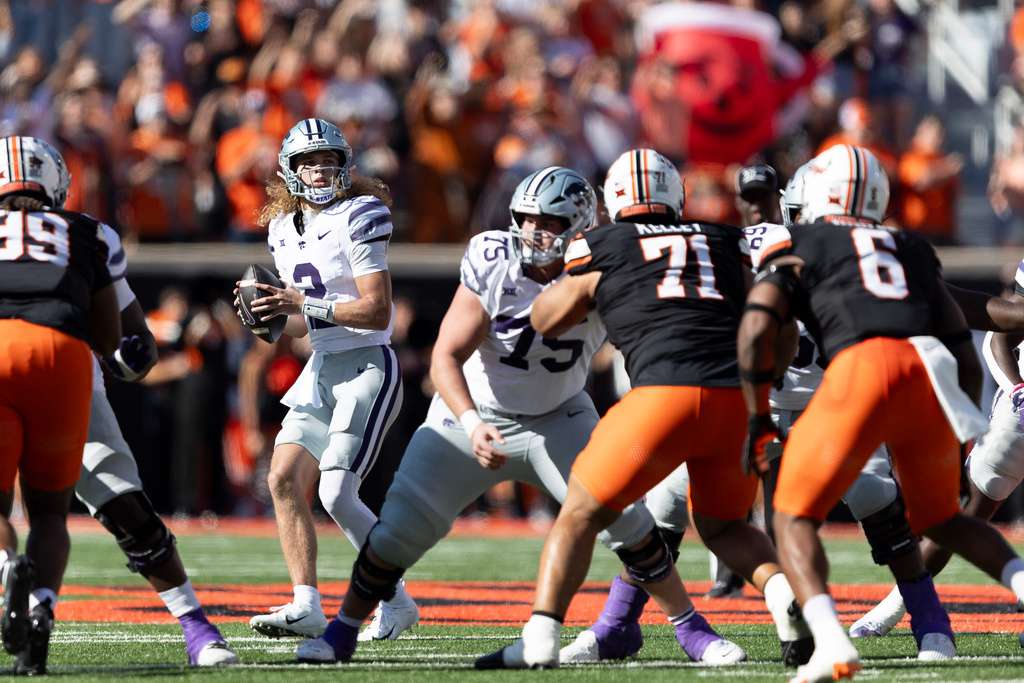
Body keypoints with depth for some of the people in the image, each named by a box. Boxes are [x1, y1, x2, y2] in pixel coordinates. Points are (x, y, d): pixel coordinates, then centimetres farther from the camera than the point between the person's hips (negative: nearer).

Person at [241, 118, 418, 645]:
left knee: (336, 494, -14)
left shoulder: (358, 218, -13)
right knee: (283, 480, -3)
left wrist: (304, 306, -23)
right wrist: (275, 318, -3)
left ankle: (396, 603, -1)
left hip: (367, 369, -8)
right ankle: (306, 607, -1)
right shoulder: (285, 230, 11)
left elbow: (377, 311, -18)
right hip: (321, 369, 8)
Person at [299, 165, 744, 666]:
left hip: (557, 418, 1)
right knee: (399, 529, -7)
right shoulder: (492, 264, -23)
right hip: (473, 414, -1)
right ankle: (342, 633, 13)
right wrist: (472, 426, -38)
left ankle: (692, 629, 5)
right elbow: (446, 358, -23)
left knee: (626, 519, -12)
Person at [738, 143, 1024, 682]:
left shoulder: (796, 245, 20)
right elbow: (962, 344, 28)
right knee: (939, 518, 26)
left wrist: (758, 421, 13)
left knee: (796, 516, 6)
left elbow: (757, 329, 5)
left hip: (863, 369, -4)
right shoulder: (911, 249, 32)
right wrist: (963, 429, 37)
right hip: (931, 371, 4)